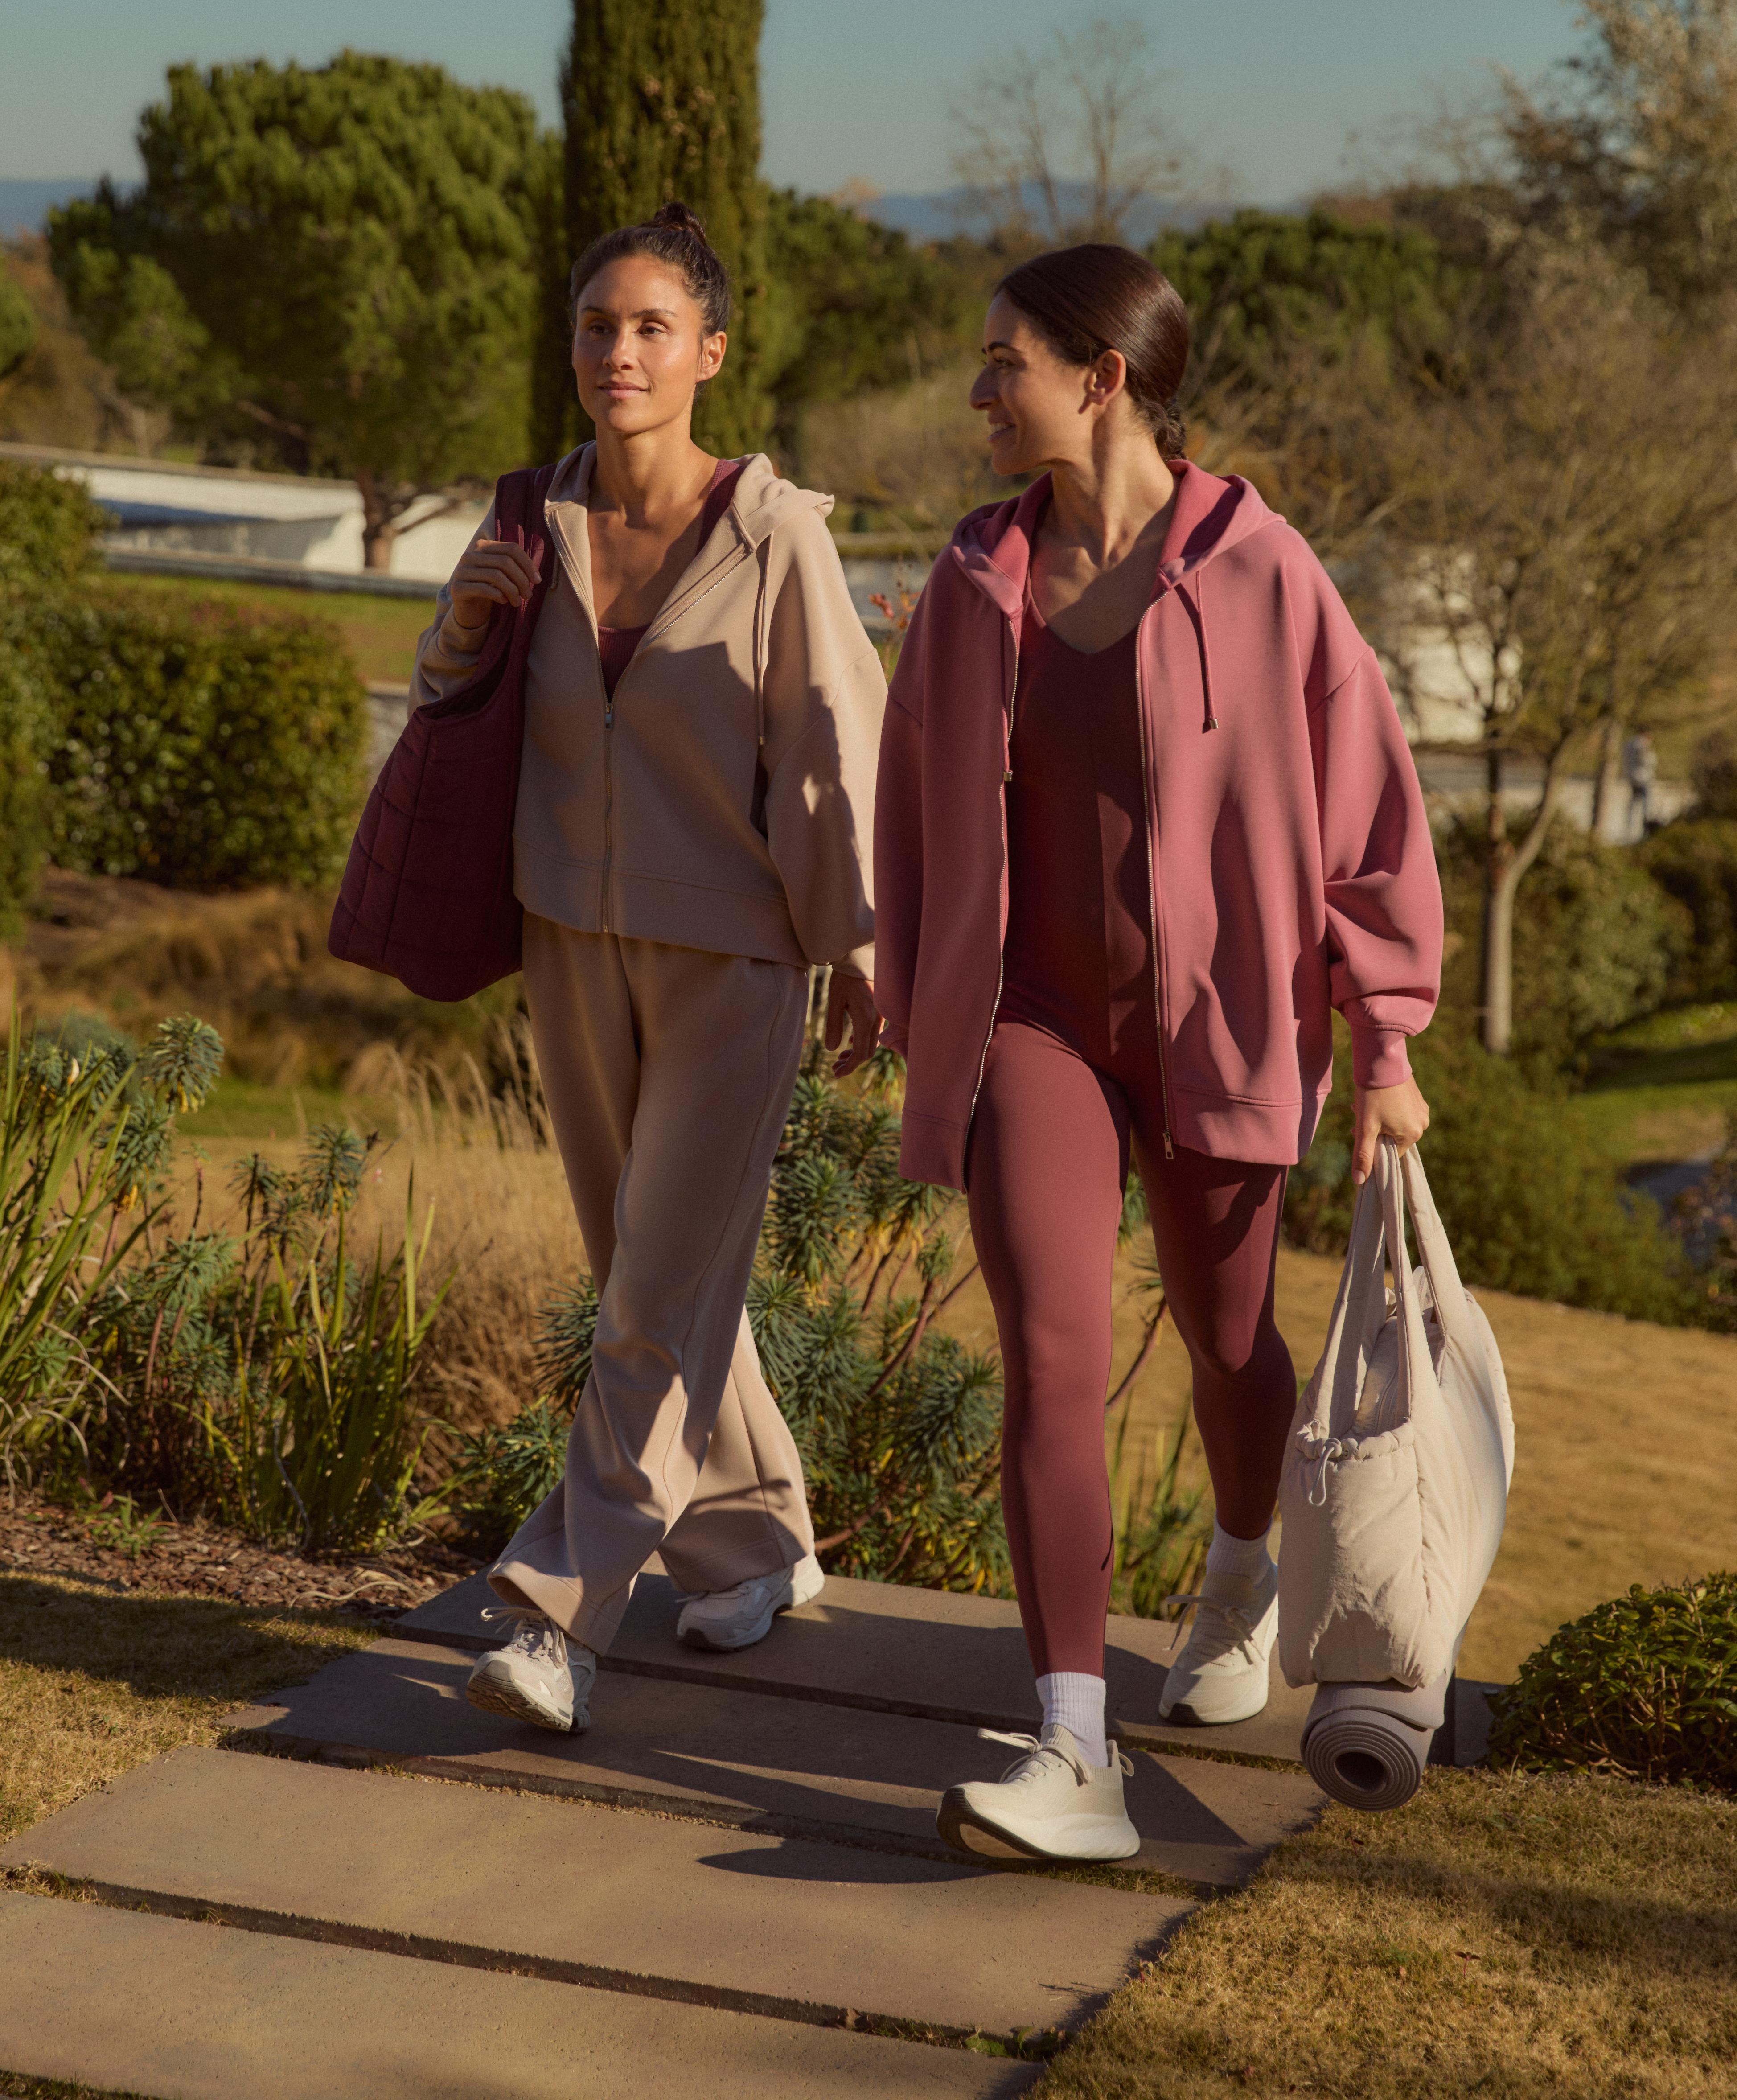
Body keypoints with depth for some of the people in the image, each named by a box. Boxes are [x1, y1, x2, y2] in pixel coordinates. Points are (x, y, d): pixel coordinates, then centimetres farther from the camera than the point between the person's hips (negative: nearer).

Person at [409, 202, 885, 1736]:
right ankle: (760, 1541, 30)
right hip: (577, 938, 5)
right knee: (643, 1276, 13)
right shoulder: (536, 525, 2)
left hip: (732, 949, -5)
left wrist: (858, 945, -4)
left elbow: (834, 746, -7)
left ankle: (561, 1619, -7)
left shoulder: (775, 534, -13)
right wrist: (462, 628, -8)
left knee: (666, 1294, -7)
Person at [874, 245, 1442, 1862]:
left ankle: (1243, 1572, 49)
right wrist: (918, 1031, 15)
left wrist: (1386, 1042, -4)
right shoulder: (977, 587, 2)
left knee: (1224, 1337, 16)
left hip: (1214, 1027, -1)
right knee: (1048, 1355, -13)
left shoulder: (1257, 576, -9)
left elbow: (1366, 798, -4)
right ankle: (1074, 1757, -17)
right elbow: (917, 820, 13)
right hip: (1032, 1019, 2)